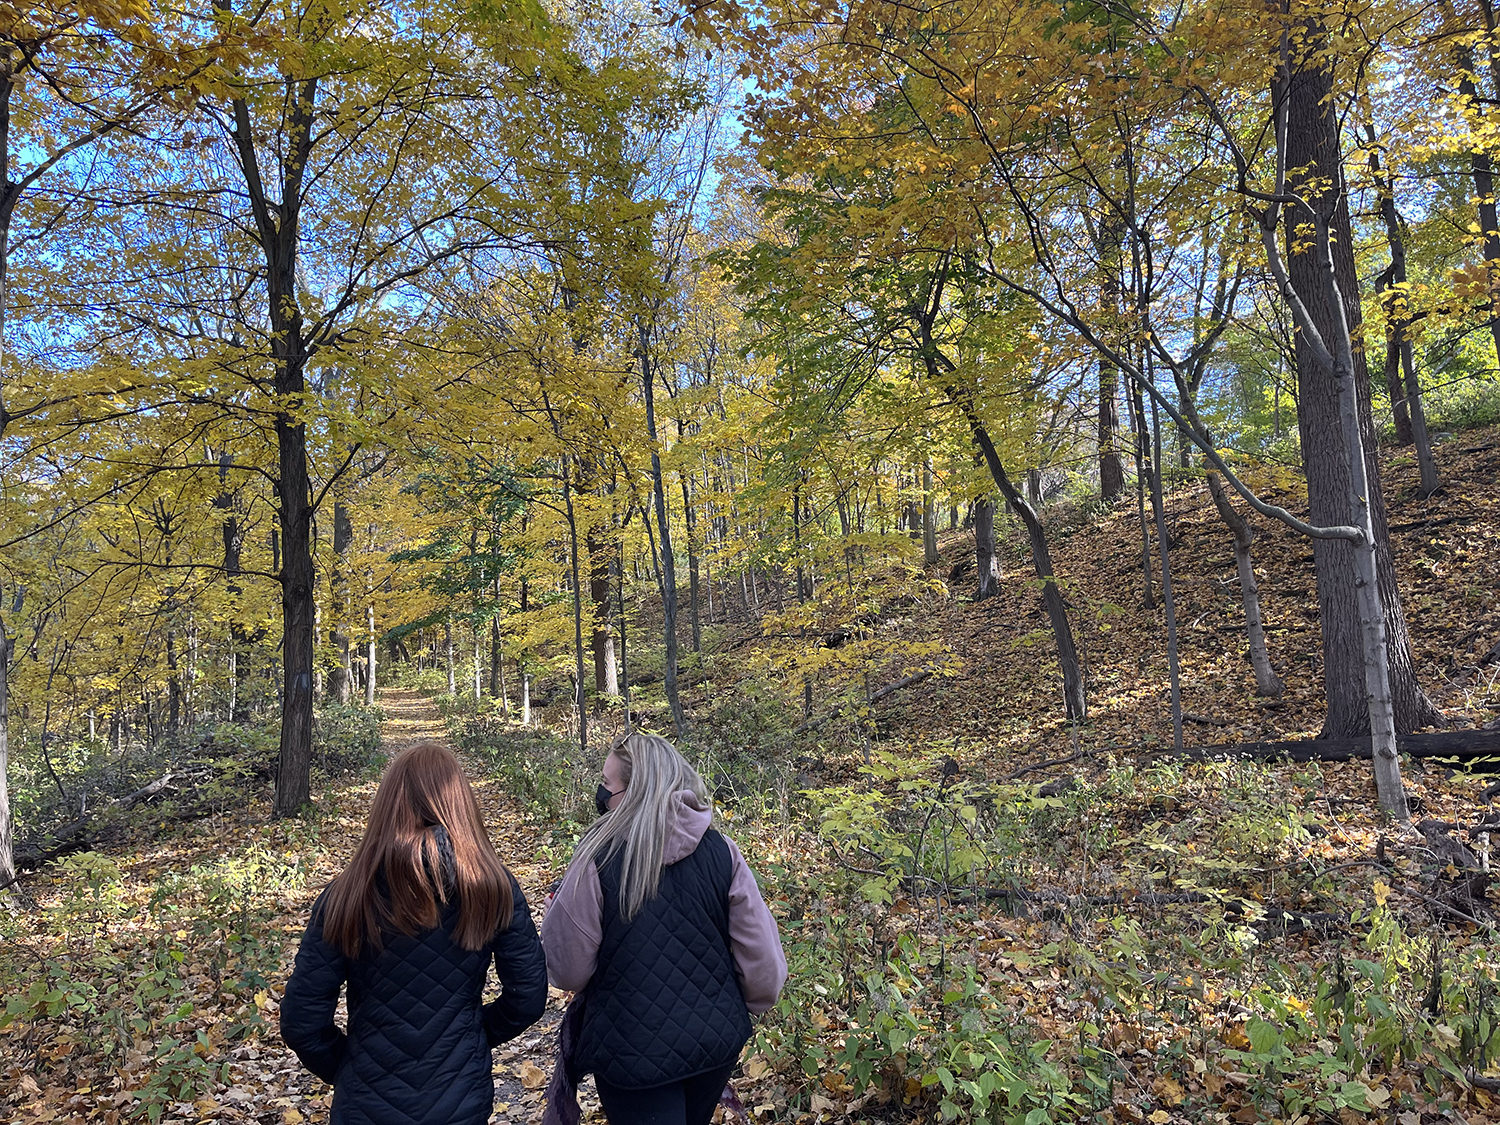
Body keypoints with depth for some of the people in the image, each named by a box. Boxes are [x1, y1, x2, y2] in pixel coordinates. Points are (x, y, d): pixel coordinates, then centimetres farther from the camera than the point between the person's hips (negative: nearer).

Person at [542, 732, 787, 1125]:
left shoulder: (599, 860, -19)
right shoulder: (722, 853, -10)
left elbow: (567, 972, -11)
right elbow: (762, 958, -5)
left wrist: (557, 907, 7)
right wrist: (752, 1002, 15)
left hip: (634, 1054, -4)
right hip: (717, 1043, 5)